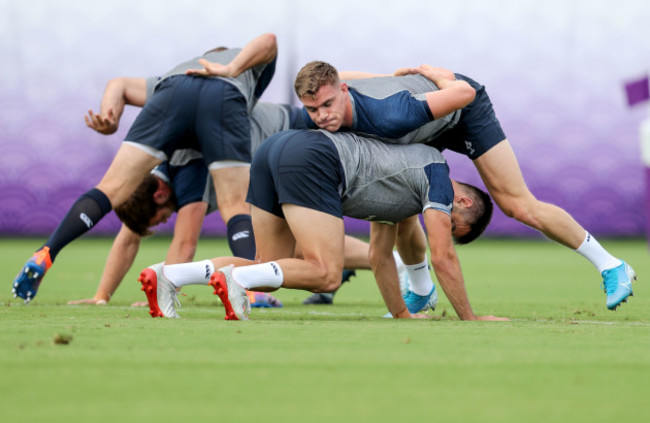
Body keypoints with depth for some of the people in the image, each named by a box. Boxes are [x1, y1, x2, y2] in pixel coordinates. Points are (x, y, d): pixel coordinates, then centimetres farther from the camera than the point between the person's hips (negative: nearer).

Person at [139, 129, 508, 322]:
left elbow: (380, 258, 39)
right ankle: (235, 278, -26)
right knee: (327, 274, -12)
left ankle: (169, 274, -3)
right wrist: (470, 320, 12)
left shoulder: (400, 186, 34)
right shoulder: (436, 172, 10)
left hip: (275, 149, 9)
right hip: (311, 159, -9)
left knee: (271, 274, 11)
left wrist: (403, 316, 41)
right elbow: (443, 257, 5)